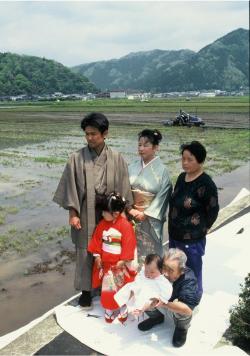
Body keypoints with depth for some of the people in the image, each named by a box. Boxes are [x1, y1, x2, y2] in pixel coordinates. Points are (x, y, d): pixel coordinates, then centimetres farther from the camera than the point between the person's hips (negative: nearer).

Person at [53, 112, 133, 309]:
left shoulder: (116, 158, -7)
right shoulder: (77, 158, -8)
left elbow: (123, 187, -2)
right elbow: (71, 187, -4)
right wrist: (73, 214, -6)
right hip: (86, 213, 0)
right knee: (85, 251, 10)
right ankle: (86, 289, 27)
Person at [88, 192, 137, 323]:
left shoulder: (125, 225, -21)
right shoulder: (102, 224, -5)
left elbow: (128, 244, -17)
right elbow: (96, 240, 4)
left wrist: (123, 260, -16)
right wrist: (97, 256, 1)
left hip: (120, 263, -4)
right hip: (105, 263, 4)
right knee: (107, 289, 14)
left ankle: (123, 311, 31)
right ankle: (109, 310, 31)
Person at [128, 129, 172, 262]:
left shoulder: (161, 170, -9)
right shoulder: (132, 167, 2)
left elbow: (162, 197, -11)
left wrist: (145, 214, -13)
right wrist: (130, 209, -11)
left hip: (150, 220, -3)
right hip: (131, 217, 3)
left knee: (149, 254, 5)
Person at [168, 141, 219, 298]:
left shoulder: (206, 184, -21)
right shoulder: (182, 177, 3)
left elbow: (213, 211, -14)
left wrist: (201, 229, -3)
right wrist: (173, 229, 11)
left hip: (192, 239, -7)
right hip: (175, 235, 8)